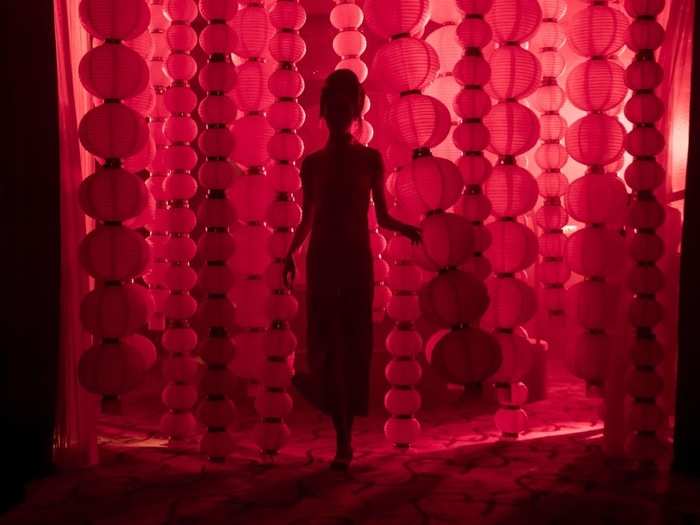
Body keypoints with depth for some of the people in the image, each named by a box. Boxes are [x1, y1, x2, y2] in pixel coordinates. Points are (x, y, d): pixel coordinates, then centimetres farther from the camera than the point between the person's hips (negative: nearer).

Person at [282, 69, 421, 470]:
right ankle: (343, 438, 9)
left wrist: (405, 227, -14)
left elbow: (382, 215, 5)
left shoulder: (370, 159, 2)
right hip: (322, 260, 1)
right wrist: (291, 253, -3)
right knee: (325, 342, -2)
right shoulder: (313, 163, 6)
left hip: (357, 260, -1)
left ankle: (346, 440, 12)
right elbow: (308, 220, 11)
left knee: (355, 345, -1)